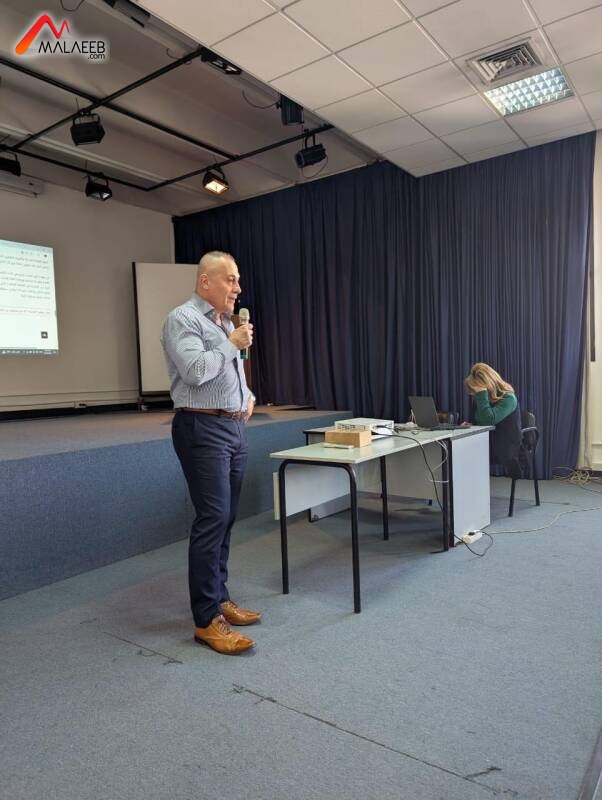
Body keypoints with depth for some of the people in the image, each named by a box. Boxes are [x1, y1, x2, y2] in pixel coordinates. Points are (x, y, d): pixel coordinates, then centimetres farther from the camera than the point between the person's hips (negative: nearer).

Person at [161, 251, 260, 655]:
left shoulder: (227, 323, 19)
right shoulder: (182, 319, -8)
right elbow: (195, 371, -22)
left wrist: (248, 395, 10)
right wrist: (232, 344, -10)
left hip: (235, 428, 9)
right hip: (203, 430, -9)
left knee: (226, 519, 11)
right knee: (212, 519, -11)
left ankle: (219, 598, 22)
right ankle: (207, 620, -3)